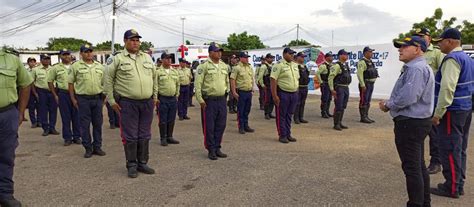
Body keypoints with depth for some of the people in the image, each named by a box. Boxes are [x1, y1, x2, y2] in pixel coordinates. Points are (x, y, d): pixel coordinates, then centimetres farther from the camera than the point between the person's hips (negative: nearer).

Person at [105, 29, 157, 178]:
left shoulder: (147, 58, 12)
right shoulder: (117, 59, -2)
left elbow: (154, 78, 18)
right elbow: (108, 80, 0)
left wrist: (155, 96, 16)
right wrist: (111, 100, -3)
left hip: (147, 103, 4)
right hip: (128, 103, -4)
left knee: (144, 136, 11)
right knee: (130, 136, 3)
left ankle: (142, 163, 24)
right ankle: (131, 165, 16)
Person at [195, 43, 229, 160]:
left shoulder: (224, 66, 12)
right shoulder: (204, 66, -8)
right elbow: (198, 83, -11)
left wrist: (226, 93, 17)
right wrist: (200, 99, -14)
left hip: (222, 100, 6)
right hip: (209, 101, -6)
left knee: (220, 126, 10)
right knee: (209, 127, 2)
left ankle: (217, 148, 22)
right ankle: (211, 150, 12)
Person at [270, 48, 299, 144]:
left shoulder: (295, 65, 14)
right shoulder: (279, 65, -11)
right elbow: (273, 80, -17)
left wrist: (296, 92, 15)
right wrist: (275, 96, -20)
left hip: (293, 93, 7)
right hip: (283, 93, -7)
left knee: (289, 115, 14)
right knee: (281, 116, 2)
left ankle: (288, 134, 23)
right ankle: (282, 135, 10)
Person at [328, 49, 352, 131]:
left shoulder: (346, 65, 13)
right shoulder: (337, 65, -14)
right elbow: (330, 78, -18)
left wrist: (347, 86, 19)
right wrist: (332, 90, -20)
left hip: (346, 88, 9)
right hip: (339, 88, -9)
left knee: (343, 107, 12)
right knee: (338, 107, -6)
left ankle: (339, 123, 21)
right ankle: (336, 124, 3)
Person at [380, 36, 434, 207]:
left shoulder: (416, 69, -19)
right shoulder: (413, 67, 16)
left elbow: (407, 97, -27)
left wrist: (388, 105, -12)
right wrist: (389, 102, 7)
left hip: (410, 123, -11)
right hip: (417, 122, 11)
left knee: (411, 167, -4)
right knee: (419, 165, 18)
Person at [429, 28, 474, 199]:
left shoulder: (452, 59, -15)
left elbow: (447, 88, -24)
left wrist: (438, 113, -20)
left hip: (452, 111, -10)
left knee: (449, 150, -3)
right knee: (460, 149, 15)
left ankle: (452, 187, 4)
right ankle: (459, 184, 23)